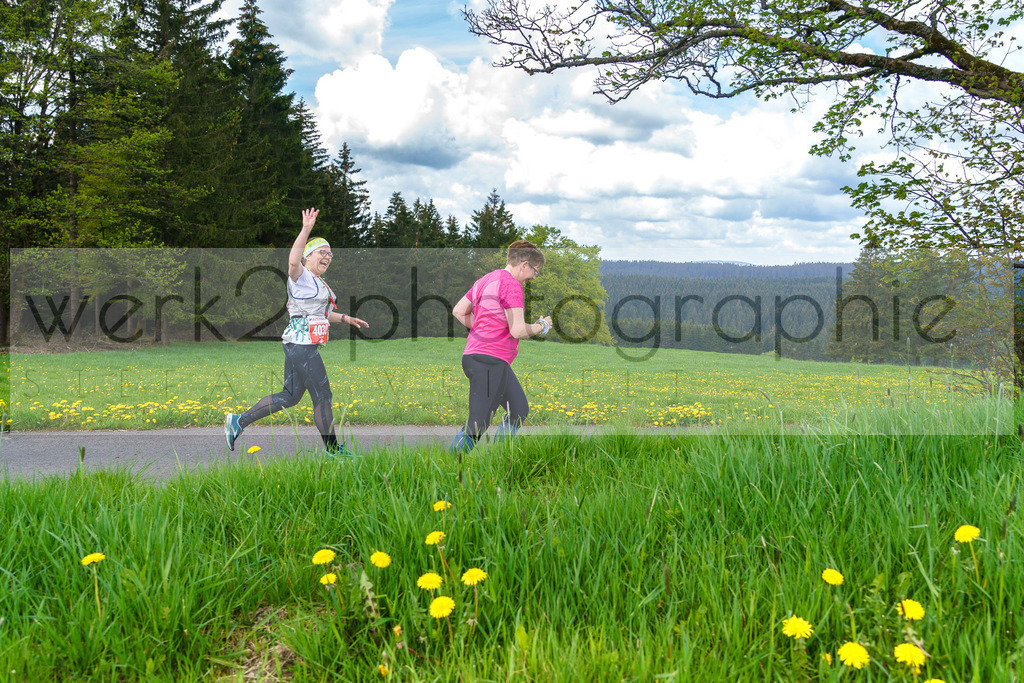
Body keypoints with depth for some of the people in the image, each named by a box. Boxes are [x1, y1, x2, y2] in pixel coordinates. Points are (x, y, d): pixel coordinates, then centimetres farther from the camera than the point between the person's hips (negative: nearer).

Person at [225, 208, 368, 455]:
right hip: (302, 343, -10)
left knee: (289, 397, 14)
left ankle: (238, 421, 21)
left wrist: (346, 318, 35)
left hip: (300, 345, 10)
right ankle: (332, 451, 8)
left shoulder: (318, 283, 21)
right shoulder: (301, 276, -8)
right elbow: (293, 261, -32)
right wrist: (306, 229, -41)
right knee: (323, 396, -2)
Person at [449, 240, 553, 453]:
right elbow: (518, 331, -18)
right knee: (476, 428, -7)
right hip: (490, 362, -11)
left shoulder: (486, 280, 16)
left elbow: (458, 311, 19)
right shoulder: (511, 285, -13)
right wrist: (541, 326, 1)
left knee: (519, 412, 18)